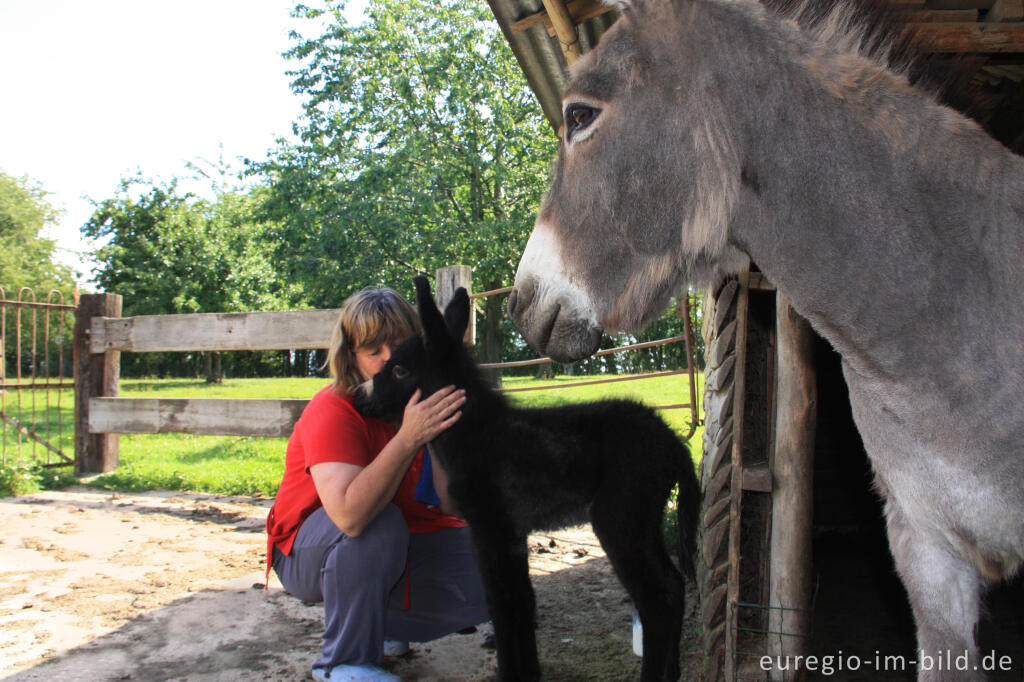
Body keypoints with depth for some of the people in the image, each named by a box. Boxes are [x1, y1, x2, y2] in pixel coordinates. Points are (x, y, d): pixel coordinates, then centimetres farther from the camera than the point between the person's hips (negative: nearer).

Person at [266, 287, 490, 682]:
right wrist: (408, 438, -46)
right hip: (307, 554, -5)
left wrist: (439, 437, -31)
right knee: (380, 523, -36)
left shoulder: (424, 402, -10)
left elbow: (452, 507, -17)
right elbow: (349, 516, -42)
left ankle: (386, 623, 11)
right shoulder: (332, 412, -26)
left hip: (397, 548, 5)